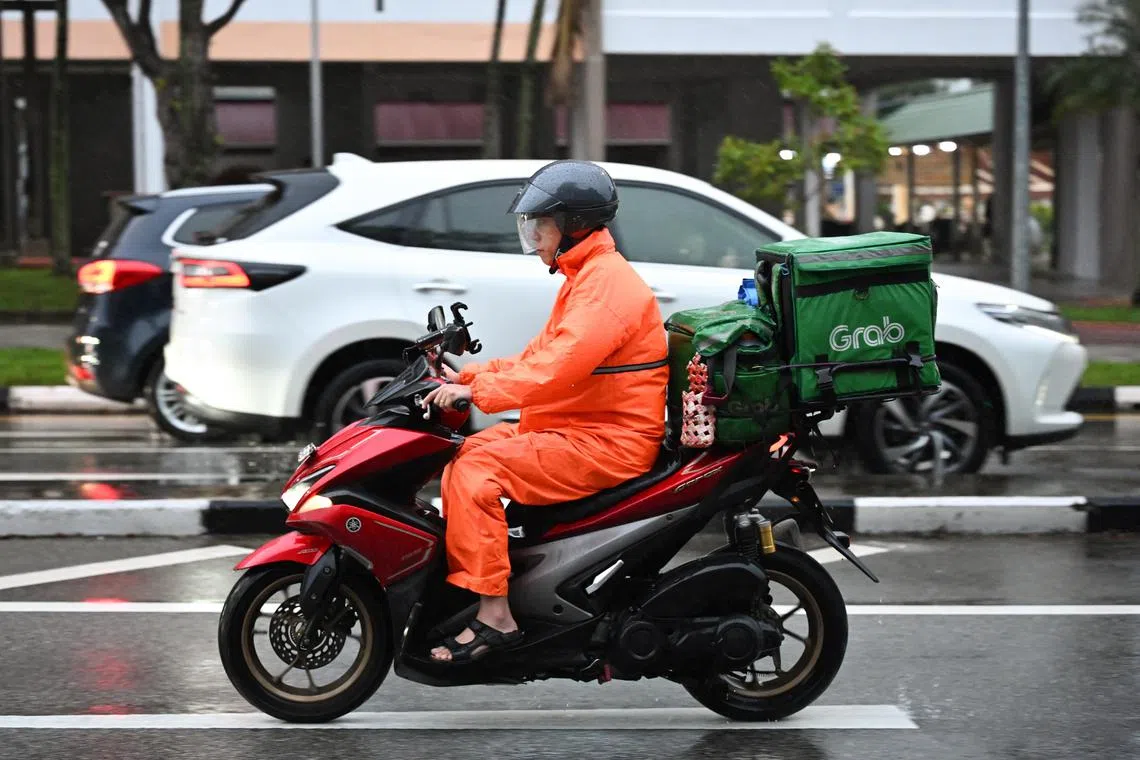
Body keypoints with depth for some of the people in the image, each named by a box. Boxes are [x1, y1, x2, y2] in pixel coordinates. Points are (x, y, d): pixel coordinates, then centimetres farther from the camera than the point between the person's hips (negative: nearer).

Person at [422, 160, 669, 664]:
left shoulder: (605, 283, -15)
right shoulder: (584, 277, 20)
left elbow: (557, 367, -28)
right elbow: (539, 357, 22)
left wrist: (478, 391, -27)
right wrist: (468, 376, 10)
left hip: (606, 445, -11)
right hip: (576, 430, 11)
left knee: (477, 470, -22)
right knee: (463, 452, 7)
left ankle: (493, 616, -24)